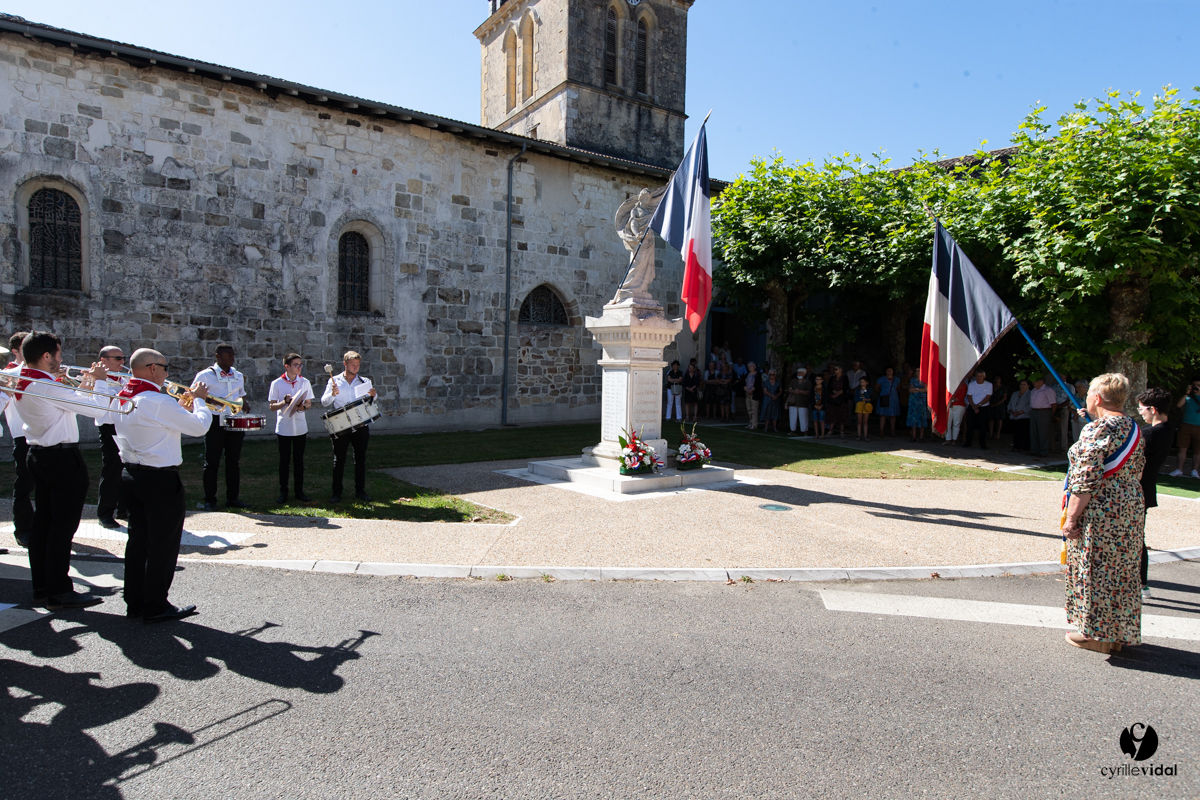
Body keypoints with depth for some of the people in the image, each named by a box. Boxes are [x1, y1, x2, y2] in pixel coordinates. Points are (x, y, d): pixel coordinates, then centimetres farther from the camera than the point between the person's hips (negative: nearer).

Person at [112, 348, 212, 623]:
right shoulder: (159, 402, -20)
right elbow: (199, 426, -15)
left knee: (139, 539, 16)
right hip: (160, 480, -9)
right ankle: (156, 607, 10)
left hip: (131, 475, 9)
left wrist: (181, 407, 13)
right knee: (163, 544, 2)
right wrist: (199, 399, 0)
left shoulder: (122, 398, 7)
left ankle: (135, 602, 25)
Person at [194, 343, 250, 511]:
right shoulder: (206, 375, -2)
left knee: (234, 461, 8)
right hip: (215, 422, -5)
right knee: (212, 462, 1)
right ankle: (209, 500, 9)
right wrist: (212, 401, -20)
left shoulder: (238, 376, 14)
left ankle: (233, 498, 16)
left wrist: (244, 404, 3)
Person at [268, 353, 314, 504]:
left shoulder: (305, 382, 3)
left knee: (299, 460, 8)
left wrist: (303, 406, -14)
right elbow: (272, 406, -1)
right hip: (283, 428, -2)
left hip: (300, 428, 2)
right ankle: (283, 492, 13)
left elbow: (309, 403, 8)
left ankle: (299, 491, 16)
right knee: (284, 461, 4)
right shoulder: (277, 383, -3)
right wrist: (285, 402, -19)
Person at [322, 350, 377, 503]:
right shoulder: (335, 381, 5)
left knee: (360, 459, 7)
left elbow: (370, 403, 6)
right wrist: (332, 394, -19)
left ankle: (360, 490, 18)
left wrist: (372, 396, -16)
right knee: (339, 460, 3)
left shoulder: (364, 382, 8)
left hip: (361, 426, 2)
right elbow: (324, 403, 1)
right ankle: (337, 492, 11)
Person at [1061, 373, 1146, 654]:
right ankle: (1121, 632, 27)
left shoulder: (1098, 429, -18)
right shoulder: (1133, 428, 9)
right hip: (1132, 508, 9)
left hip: (1100, 511, -9)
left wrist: (1071, 517, -16)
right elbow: (1136, 471, 15)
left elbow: (1085, 480, -21)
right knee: (1123, 571, 16)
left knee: (1095, 570, 3)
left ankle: (1097, 634, 13)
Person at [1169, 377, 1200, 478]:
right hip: (1186, 425, 0)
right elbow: (1178, 405, -7)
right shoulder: (1187, 397, 9)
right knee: (1183, 448, 0)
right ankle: (1179, 469, 3)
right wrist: (1186, 393, -11)